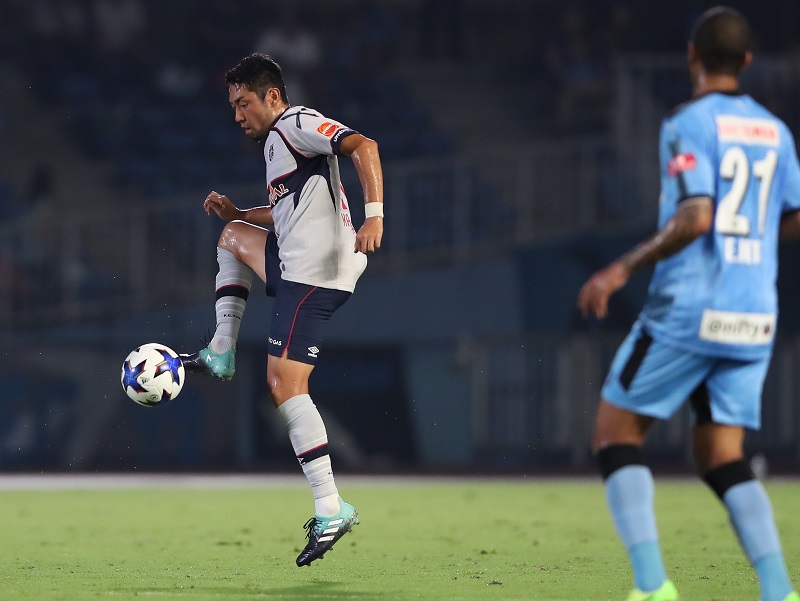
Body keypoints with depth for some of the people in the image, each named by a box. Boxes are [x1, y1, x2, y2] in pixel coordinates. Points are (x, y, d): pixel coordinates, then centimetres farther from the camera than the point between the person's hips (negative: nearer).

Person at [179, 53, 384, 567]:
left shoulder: (295, 124, -7)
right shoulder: (278, 141, 24)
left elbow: (363, 146, -21)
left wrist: (374, 215, -32)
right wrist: (236, 211, 20)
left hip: (315, 272, -10)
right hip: (294, 264, 10)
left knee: (284, 386, -15)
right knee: (233, 235, 32)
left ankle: (332, 509, -21)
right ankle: (222, 355, 22)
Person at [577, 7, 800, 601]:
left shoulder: (689, 124, -8)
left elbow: (695, 218, -20)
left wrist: (623, 268, -13)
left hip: (688, 309, -6)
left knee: (615, 434, 5)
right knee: (724, 460, 11)